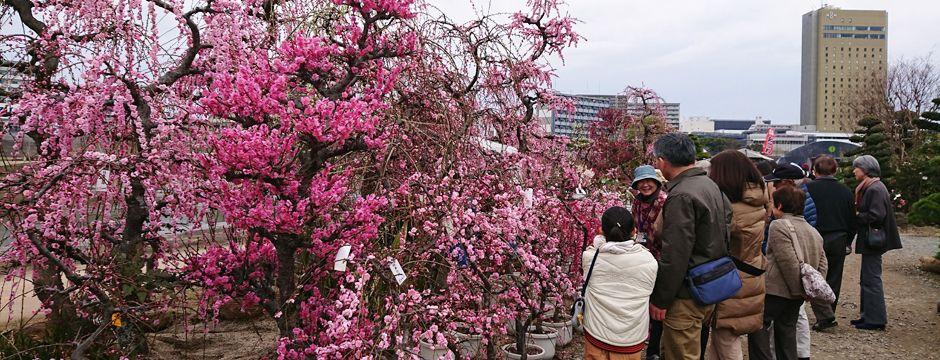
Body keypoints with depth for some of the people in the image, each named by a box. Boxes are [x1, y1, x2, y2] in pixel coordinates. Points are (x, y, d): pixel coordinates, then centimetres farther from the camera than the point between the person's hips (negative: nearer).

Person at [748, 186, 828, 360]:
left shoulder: (779, 225, -12)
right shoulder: (813, 231, 15)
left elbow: (789, 262, -19)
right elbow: (822, 263, 12)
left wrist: (796, 289, -13)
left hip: (776, 290, -8)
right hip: (797, 295, 8)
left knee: (758, 328, 0)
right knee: (786, 330, 17)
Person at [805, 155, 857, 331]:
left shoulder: (808, 188, -9)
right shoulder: (845, 191, 5)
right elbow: (852, 221, 9)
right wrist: (847, 241, 19)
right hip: (838, 241, 4)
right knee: (833, 280, 13)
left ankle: (825, 316, -9)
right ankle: (828, 315, 21)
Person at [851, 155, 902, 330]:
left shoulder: (875, 189, -17)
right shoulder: (868, 187, 14)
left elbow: (875, 216, -24)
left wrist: (856, 216, -13)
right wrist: (857, 210, 2)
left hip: (873, 241, -10)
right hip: (870, 240, 10)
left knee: (871, 279, -4)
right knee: (867, 279, 15)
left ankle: (876, 319, 3)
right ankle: (868, 315, 23)